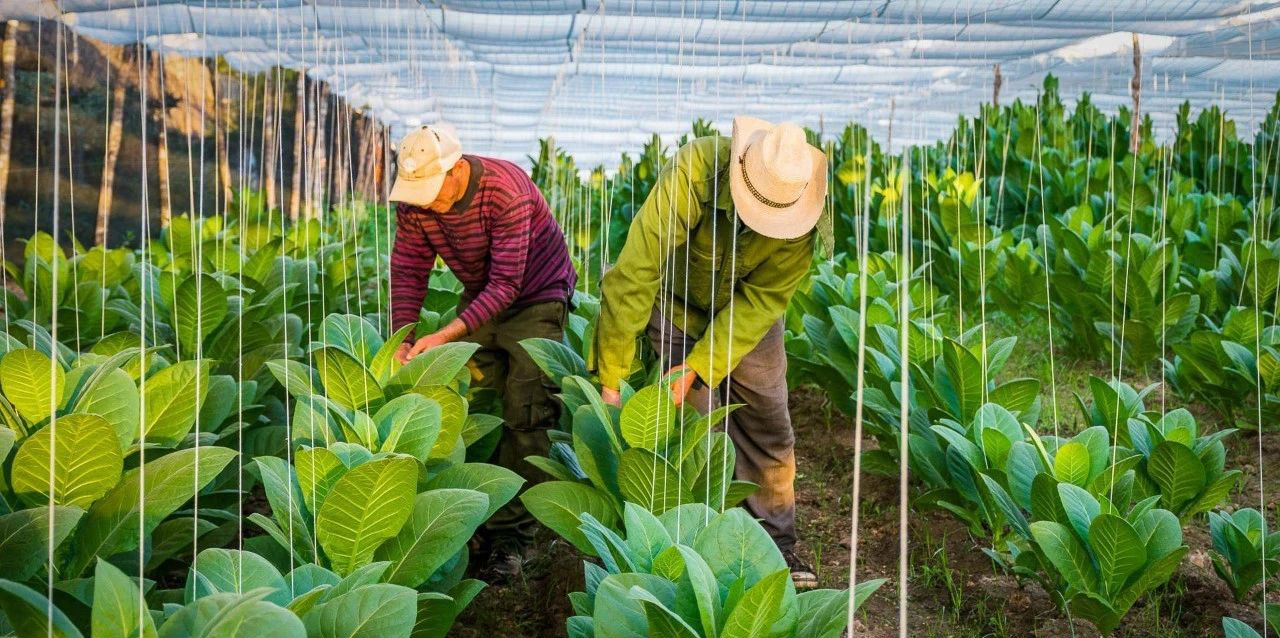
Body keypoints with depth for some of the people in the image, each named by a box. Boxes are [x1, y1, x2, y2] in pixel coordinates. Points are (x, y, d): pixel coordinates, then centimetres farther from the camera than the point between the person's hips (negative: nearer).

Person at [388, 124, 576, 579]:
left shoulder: (508, 190, -33)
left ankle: (509, 536, -4)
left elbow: (507, 283, -34)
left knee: (525, 418, -11)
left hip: (536, 298, -6)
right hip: (479, 298, 6)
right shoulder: (413, 200, -15)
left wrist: (446, 336, -40)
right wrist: (401, 338, -23)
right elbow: (408, 272, -9)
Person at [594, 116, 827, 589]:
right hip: (680, 302, -2)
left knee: (767, 422, 5)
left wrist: (697, 368, -31)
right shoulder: (693, 172, -37)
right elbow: (633, 274, -38)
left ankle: (777, 545, 20)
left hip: (748, 309, 3)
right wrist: (610, 379, -36)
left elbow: (762, 299, -23)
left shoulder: (803, 214, -28)